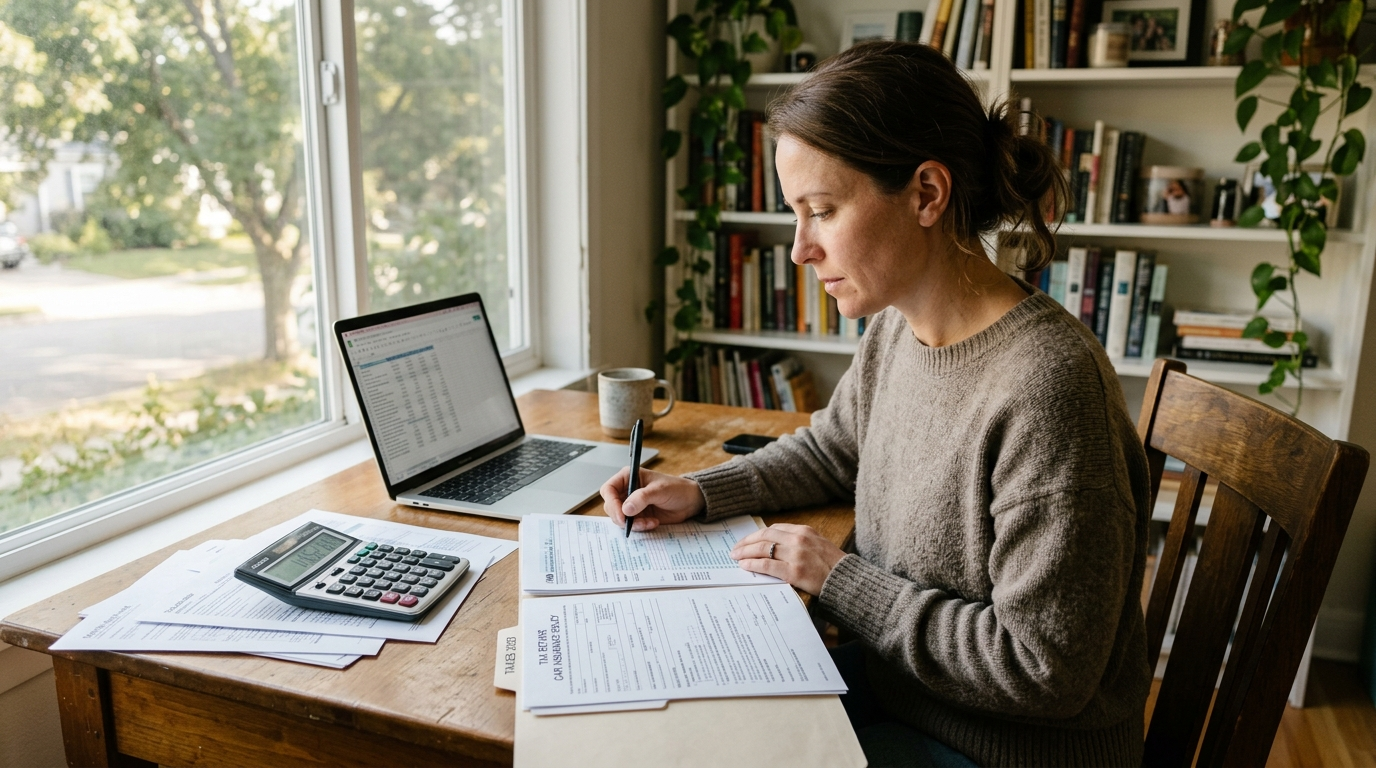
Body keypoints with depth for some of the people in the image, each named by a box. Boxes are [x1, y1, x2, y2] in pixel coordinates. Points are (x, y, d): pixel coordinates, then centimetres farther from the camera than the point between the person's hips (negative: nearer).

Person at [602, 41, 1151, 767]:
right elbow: (829, 449, 15)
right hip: (894, 687, 7)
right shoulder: (896, 328, -5)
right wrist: (699, 491, 1)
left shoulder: (1044, 387, -31)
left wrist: (840, 580, -19)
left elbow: (1044, 671, -25)